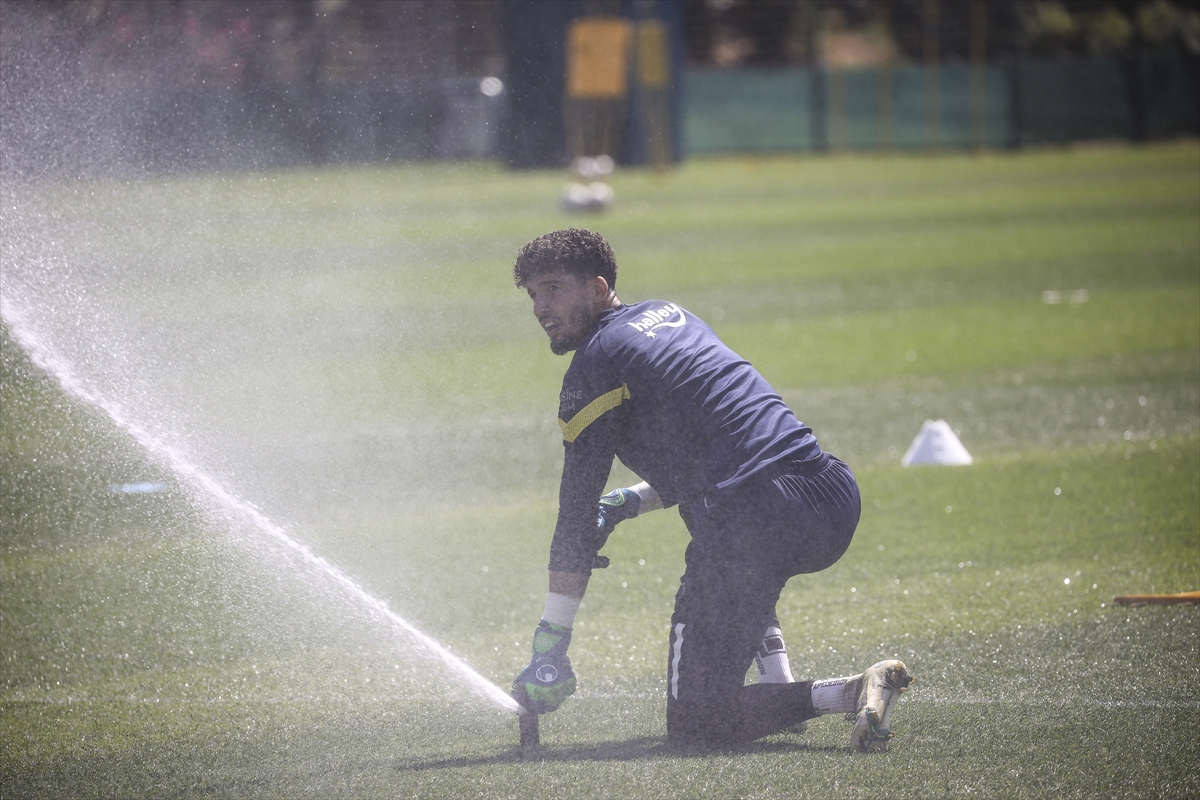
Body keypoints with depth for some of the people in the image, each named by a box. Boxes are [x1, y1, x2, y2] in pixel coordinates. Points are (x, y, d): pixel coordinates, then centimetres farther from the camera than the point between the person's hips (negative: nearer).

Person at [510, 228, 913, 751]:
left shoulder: (596, 361, 2)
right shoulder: (670, 315, 26)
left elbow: (577, 516, 1)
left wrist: (549, 649, 4)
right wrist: (630, 503, 25)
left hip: (754, 527, -8)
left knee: (695, 725, 0)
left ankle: (846, 694, -20)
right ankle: (779, 684, 24)